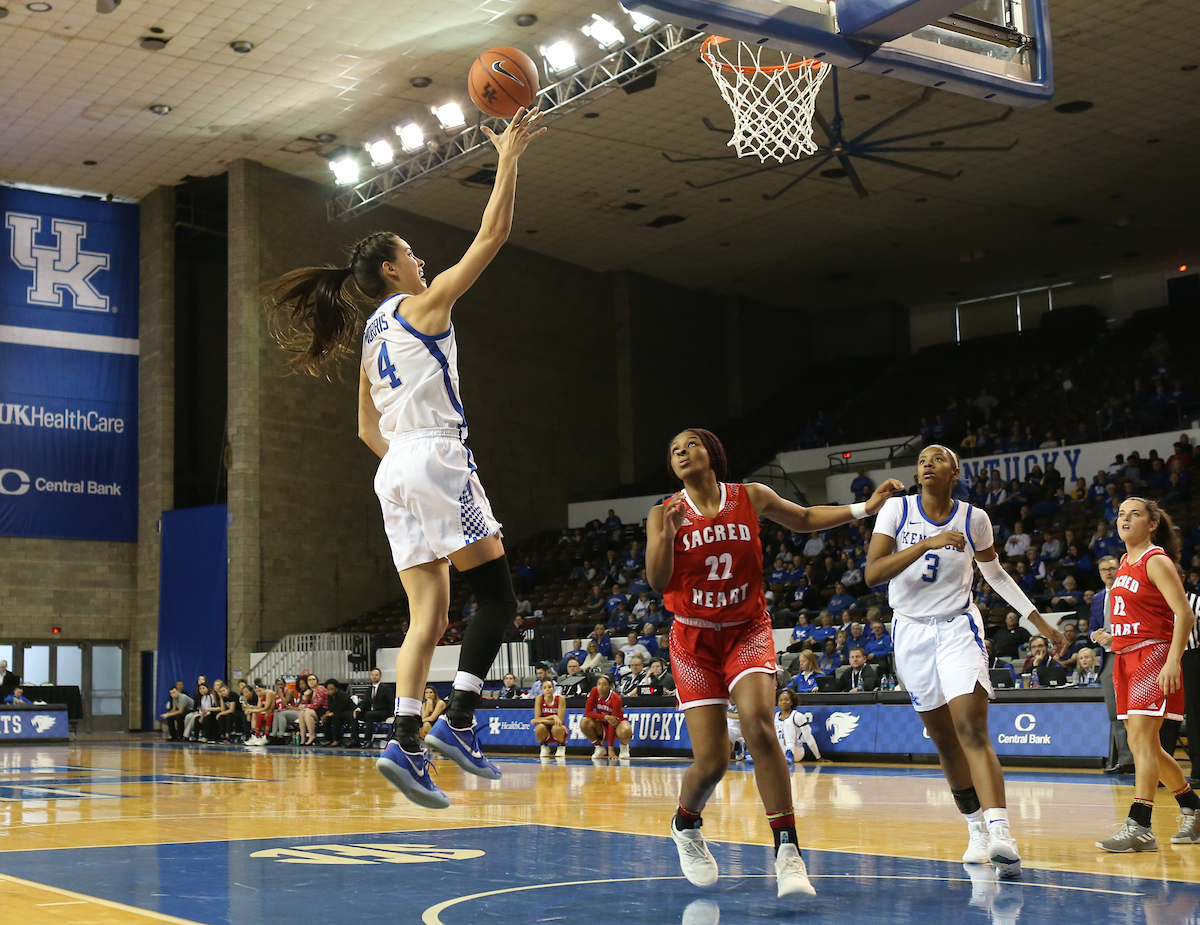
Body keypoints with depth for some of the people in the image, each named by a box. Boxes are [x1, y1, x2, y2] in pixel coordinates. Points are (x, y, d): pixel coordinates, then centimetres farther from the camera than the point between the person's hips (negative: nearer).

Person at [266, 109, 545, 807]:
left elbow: (368, 430, 24)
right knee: (498, 597, -4)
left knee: (429, 614, 4)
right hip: (439, 460, -8)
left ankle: (406, 743, -7)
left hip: (396, 472, 8)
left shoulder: (373, 334, 22)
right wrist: (508, 159, 4)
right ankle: (459, 721, -15)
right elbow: (492, 236, -2)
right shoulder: (422, 304, 0)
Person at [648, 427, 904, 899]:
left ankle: (787, 850, -24)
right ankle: (685, 825, 28)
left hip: (747, 630, 0)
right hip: (694, 638, 0)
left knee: (757, 722, -28)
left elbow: (804, 519, 17)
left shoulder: (751, 498, 1)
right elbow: (658, 582, -10)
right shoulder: (664, 513, -2)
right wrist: (668, 534, -27)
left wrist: (865, 507, 8)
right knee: (711, 761, -7)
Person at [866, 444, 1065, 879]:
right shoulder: (897, 509, -5)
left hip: (958, 627, -1)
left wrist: (1038, 620, 18)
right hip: (911, 629, 1)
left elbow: (994, 572, 17)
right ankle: (976, 830, 22)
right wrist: (928, 544, -26)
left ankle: (1000, 833, -31)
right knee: (944, 741, 7)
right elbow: (872, 573, -16)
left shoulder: (973, 518, -1)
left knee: (973, 731, -19)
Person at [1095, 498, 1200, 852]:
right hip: (1125, 658, 9)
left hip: (1153, 655, -9)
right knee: (1143, 744, 12)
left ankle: (1139, 828, -20)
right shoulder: (1125, 563, 15)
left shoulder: (1157, 561, -9)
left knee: (1141, 738, -16)